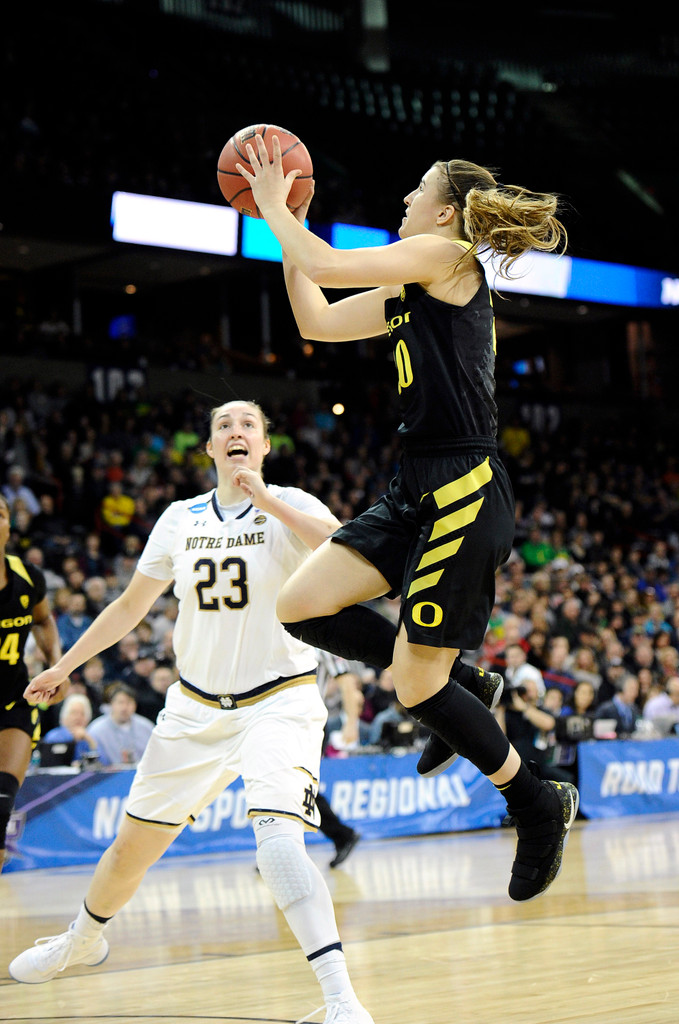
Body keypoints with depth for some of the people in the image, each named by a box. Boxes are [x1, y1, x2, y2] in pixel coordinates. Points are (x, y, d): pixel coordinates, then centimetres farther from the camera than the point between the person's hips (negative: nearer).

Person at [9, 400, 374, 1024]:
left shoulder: (290, 507, -8)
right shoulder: (182, 519, 4)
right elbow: (131, 605, 17)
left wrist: (268, 502, -31)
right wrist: (64, 667, 19)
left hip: (279, 700, -5)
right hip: (198, 705, 5)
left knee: (277, 841, -27)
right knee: (135, 843, 15)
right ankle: (83, 939, 45)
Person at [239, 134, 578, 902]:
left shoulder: (446, 257, -7)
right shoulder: (413, 289, 18)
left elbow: (325, 267, -13)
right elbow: (316, 320, 23)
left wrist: (274, 207, 3)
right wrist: (286, 221, 22)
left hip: (464, 493, -9)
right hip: (419, 492, 9)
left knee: (415, 684, -5)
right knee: (301, 607, 1)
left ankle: (539, 807, 13)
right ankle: (460, 690, 15)